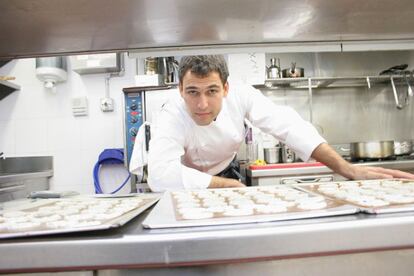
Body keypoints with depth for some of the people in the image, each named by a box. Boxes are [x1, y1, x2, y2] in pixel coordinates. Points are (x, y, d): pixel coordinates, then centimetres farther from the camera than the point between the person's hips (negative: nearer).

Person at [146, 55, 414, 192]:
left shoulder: (241, 96, -24)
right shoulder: (172, 116, -31)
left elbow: (286, 124, -26)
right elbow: (161, 175, -44)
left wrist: (348, 169, -34)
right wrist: (230, 185, -39)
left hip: (226, 174, 3)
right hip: (189, 184, -2)